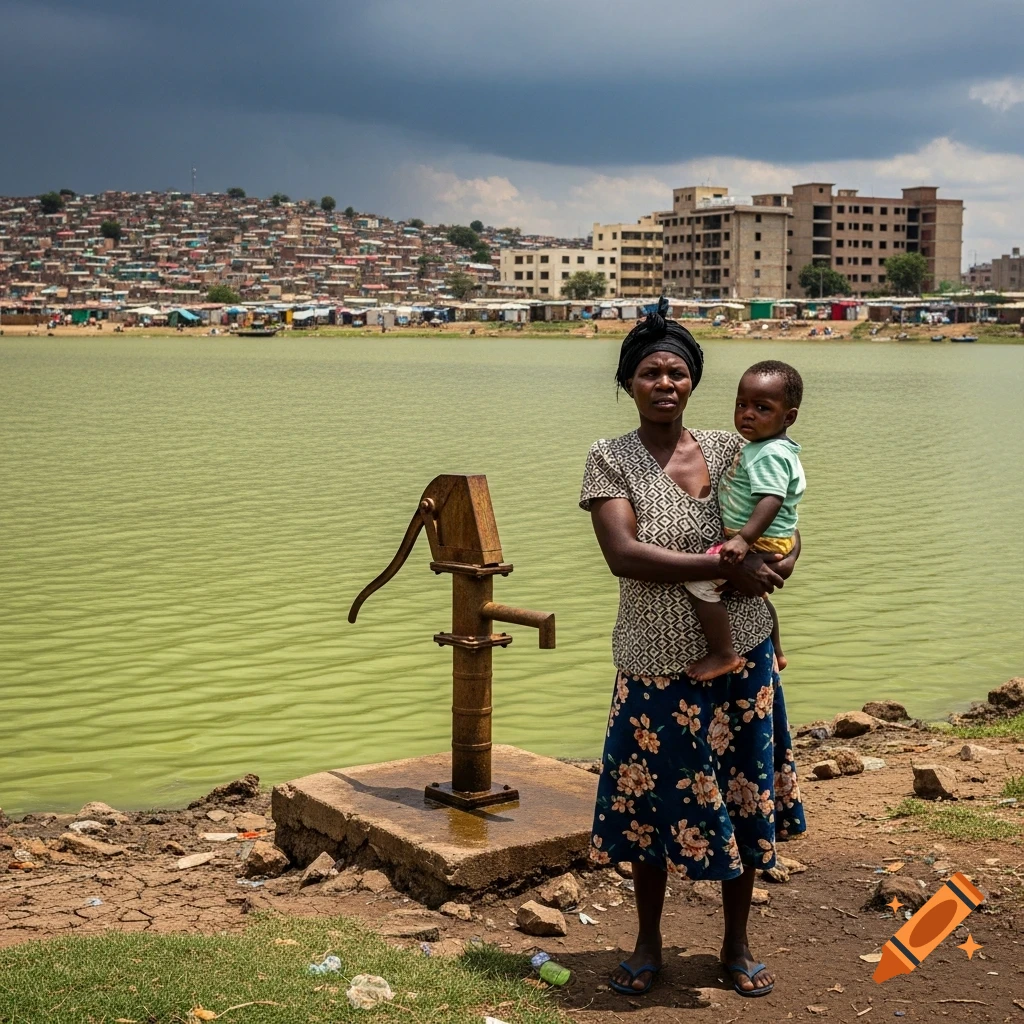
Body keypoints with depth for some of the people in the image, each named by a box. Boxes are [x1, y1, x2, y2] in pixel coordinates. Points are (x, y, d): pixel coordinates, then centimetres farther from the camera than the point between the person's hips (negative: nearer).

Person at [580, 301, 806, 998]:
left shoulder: (730, 450, 2)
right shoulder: (611, 460, -6)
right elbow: (624, 554, -20)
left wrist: (783, 562, -14)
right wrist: (727, 566, -24)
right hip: (658, 663, -2)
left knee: (742, 798, 11)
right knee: (653, 801, 9)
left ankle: (738, 944, 31)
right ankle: (649, 944, 30)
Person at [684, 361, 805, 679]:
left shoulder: (771, 455, -24)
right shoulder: (764, 446, 8)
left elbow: (771, 500, -36)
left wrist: (743, 539, -45)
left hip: (761, 543, -11)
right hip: (766, 543, 11)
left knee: (700, 581, -20)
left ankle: (723, 653, -11)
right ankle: (775, 651, 53)